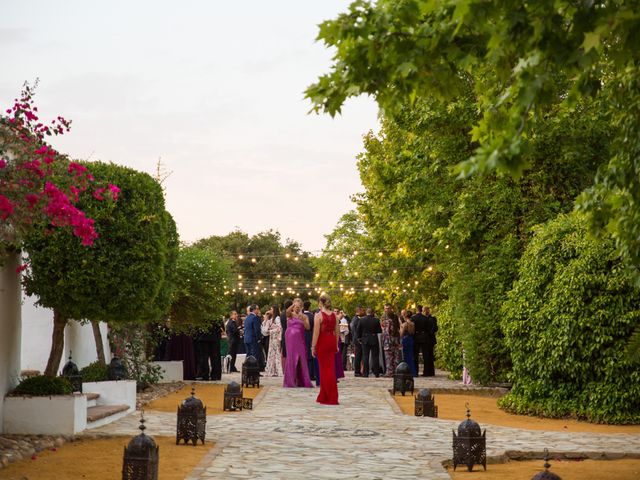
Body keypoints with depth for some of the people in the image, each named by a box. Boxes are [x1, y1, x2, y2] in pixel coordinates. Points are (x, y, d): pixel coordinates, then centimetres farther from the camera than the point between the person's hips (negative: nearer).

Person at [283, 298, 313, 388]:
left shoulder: (304, 316, 8)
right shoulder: (290, 315, 5)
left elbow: (307, 327, -5)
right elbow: (287, 311, -20)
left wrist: (302, 319, -21)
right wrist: (292, 305, -39)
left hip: (300, 340, 2)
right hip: (290, 339, -2)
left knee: (301, 359, -2)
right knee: (291, 358, -2)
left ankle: (301, 381, 4)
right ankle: (290, 381, 3)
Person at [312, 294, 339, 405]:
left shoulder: (319, 315, -12)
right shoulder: (334, 315, 4)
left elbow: (316, 332, -14)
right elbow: (337, 331, 8)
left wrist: (313, 347, -9)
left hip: (322, 342, -5)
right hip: (332, 342, 5)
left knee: (325, 369, 3)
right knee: (330, 368, 13)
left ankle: (331, 398, 4)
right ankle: (323, 396, 22)